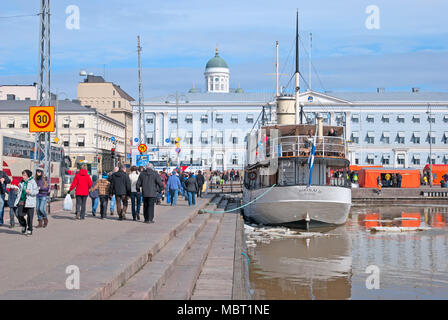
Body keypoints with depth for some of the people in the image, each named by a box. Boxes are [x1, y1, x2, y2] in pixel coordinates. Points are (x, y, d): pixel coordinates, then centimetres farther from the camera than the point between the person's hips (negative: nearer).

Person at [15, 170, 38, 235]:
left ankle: (30, 230, 12)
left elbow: (36, 191, -8)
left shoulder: (32, 182, -5)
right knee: (19, 215, -3)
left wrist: (29, 191, -22)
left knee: (30, 216, -1)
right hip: (21, 202, 5)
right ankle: (23, 225, 24)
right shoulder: (22, 182, 11)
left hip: (29, 202, -5)